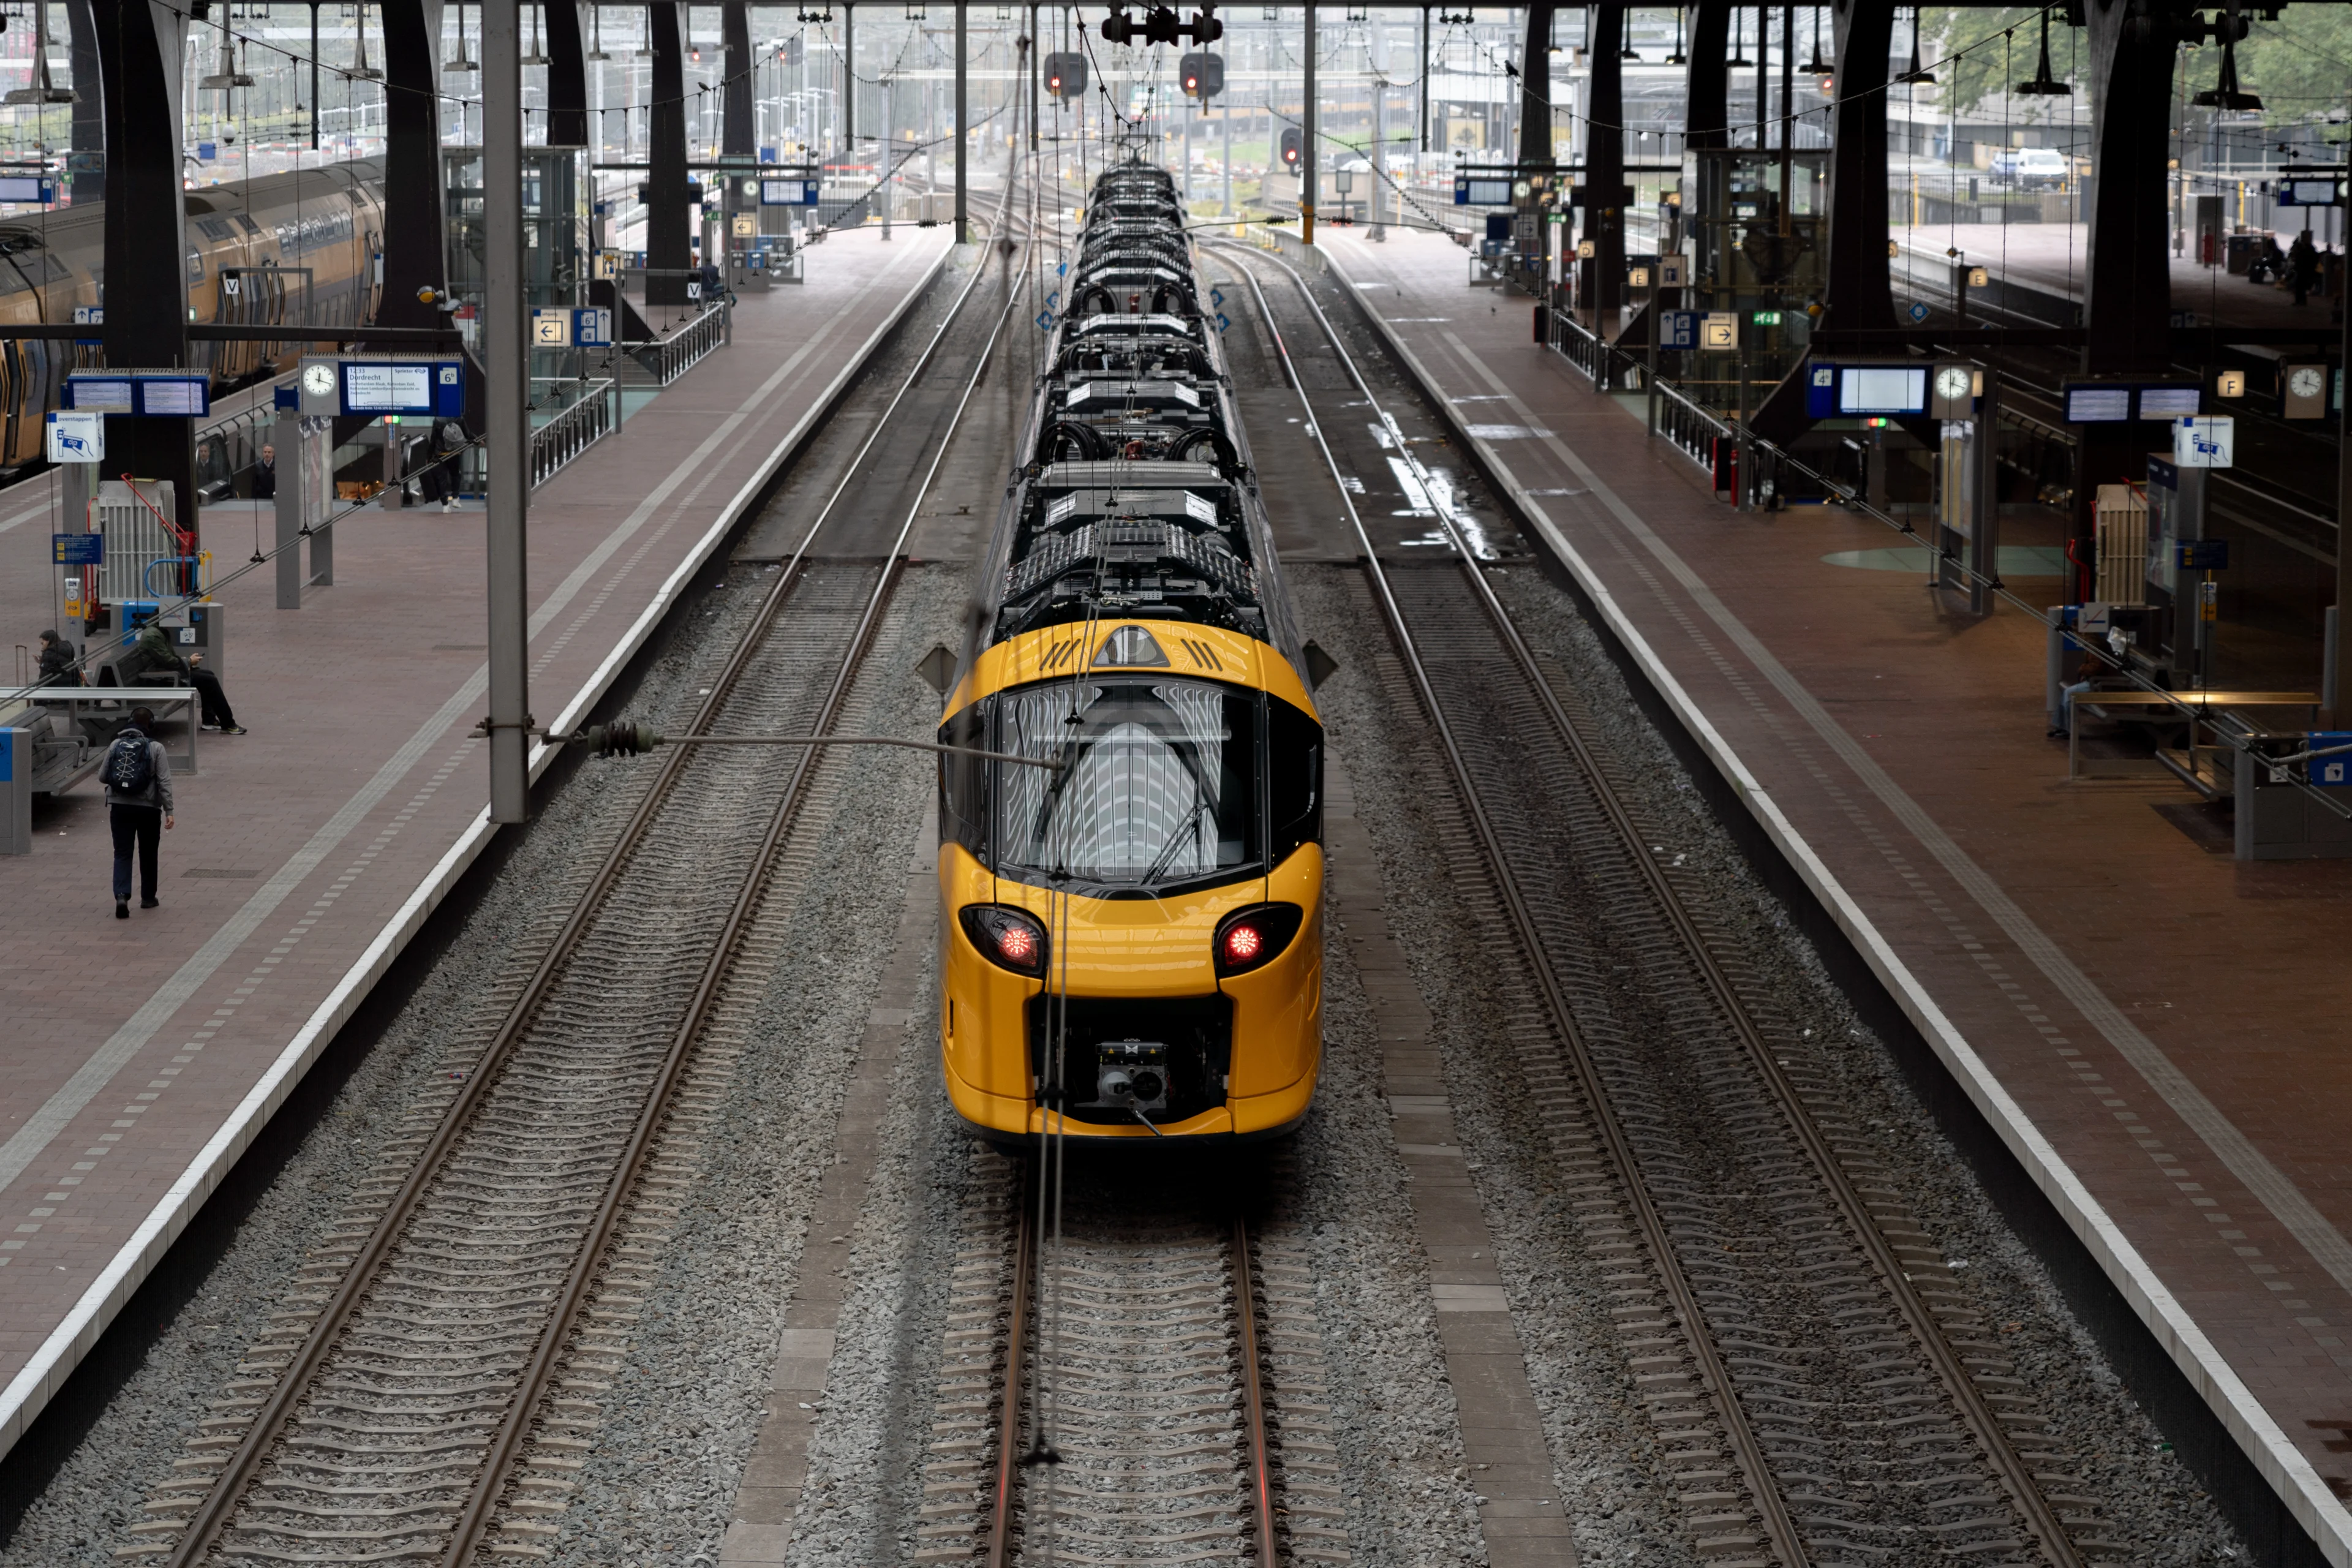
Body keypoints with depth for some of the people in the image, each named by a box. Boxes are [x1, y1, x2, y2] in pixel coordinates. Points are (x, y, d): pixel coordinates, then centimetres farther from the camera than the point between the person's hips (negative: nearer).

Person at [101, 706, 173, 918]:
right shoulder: (156, 749, -7)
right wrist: (168, 811, -8)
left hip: (120, 807, 2)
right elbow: (164, 782, -10)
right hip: (148, 808, -2)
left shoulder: (116, 746, 2)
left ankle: (122, 896, -17)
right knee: (148, 854, 15)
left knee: (122, 853, 2)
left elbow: (102, 775, 7)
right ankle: (148, 898, 25)